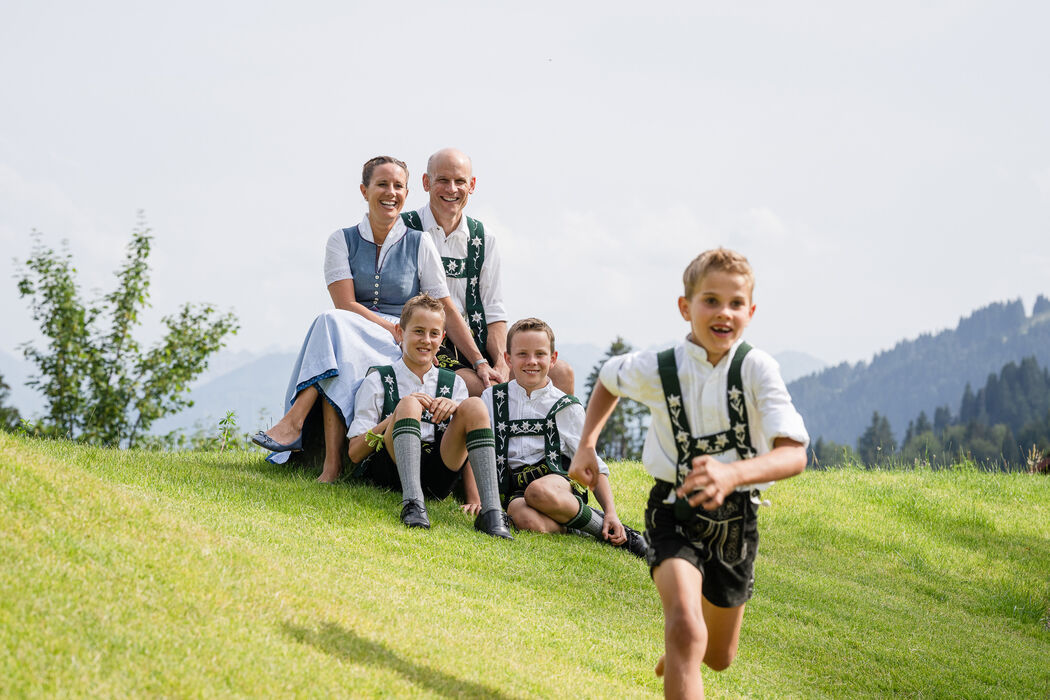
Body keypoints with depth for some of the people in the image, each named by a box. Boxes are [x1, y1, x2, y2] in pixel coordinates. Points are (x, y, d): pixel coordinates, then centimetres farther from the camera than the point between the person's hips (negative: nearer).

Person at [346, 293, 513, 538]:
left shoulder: (454, 384, 20)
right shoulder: (379, 381, 11)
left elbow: (466, 446, 14)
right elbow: (354, 453, 2)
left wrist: (473, 499, -5)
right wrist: (400, 413, -9)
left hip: (438, 478, 3)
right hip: (389, 470, -3)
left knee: (474, 405, -17)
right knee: (409, 404, -26)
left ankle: (491, 512, -34)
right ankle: (412, 504, -46)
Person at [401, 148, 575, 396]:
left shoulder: (483, 239, 15)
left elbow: (494, 312, 12)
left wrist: (501, 365, -10)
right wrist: (478, 362, -17)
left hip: (477, 342, 5)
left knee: (562, 374, -14)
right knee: (487, 389, -34)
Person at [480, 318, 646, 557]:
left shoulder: (566, 407, 10)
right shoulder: (493, 398, 13)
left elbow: (594, 466, 10)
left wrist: (611, 513, -2)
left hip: (558, 480, 0)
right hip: (513, 489, 0)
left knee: (539, 492, -40)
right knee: (530, 522, -39)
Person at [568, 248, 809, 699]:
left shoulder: (757, 369, -18)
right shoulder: (657, 370, -11)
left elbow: (794, 455, -29)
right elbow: (609, 377, 14)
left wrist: (733, 474, -47)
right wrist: (586, 445, 4)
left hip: (736, 517, 1)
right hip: (675, 512, -1)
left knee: (718, 657, 21)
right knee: (686, 629, -29)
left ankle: (679, 654, 58)